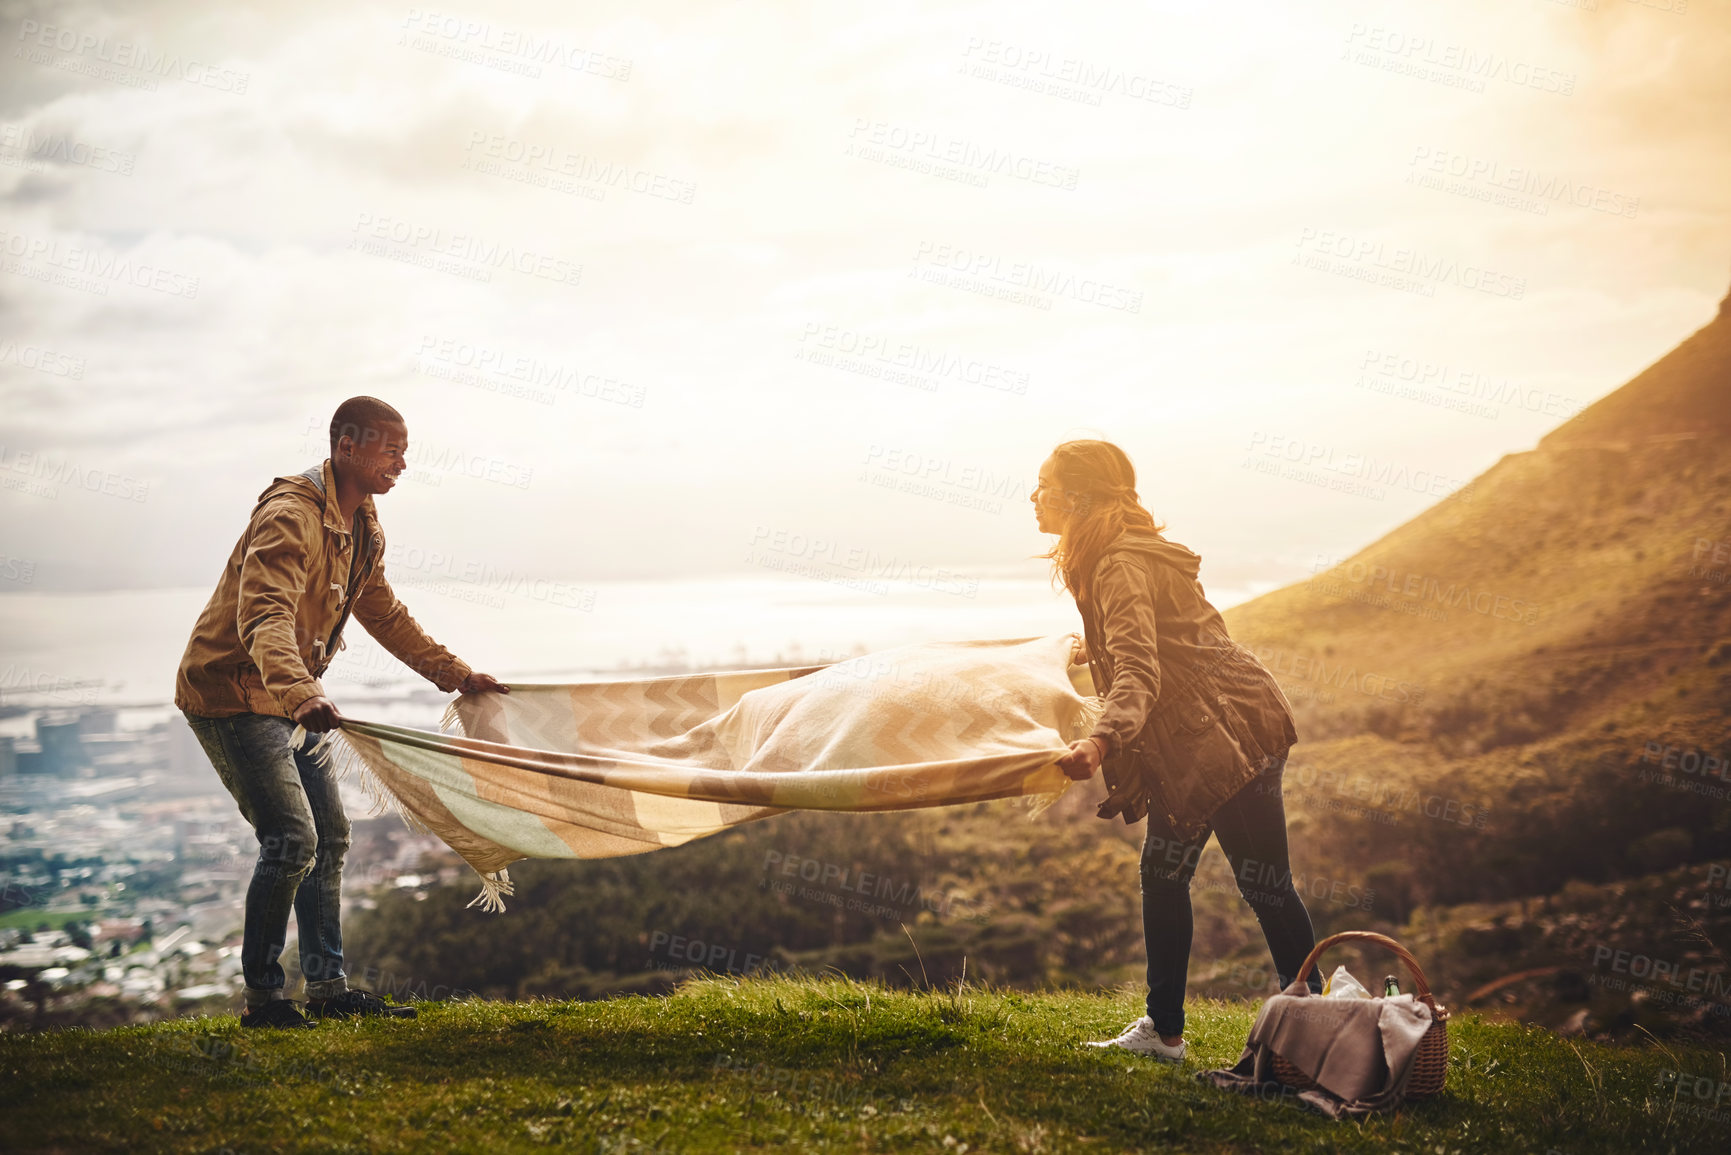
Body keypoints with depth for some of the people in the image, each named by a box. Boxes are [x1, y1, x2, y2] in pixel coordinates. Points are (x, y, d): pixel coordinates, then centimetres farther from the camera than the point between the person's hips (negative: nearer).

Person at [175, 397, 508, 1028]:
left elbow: (386, 616, 21)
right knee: (292, 840, -15)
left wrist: (458, 676, 21)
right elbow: (264, 619, -38)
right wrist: (302, 694, -55)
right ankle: (262, 998, -2)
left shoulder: (362, 528, 8)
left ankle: (328, 987, 19)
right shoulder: (290, 516, -23)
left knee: (329, 835, 11)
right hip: (230, 694, -10)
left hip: (289, 695, 10)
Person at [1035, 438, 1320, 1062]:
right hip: (1193, 736, 10)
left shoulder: (1123, 566, -19)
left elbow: (1139, 673, -34)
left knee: (1264, 883, -3)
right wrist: (1094, 654, 41)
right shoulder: (1115, 556, 12)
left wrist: (1100, 741, -49)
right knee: (1162, 871, 11)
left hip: (1233, 731, -10)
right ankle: (1163, 1029, 17)